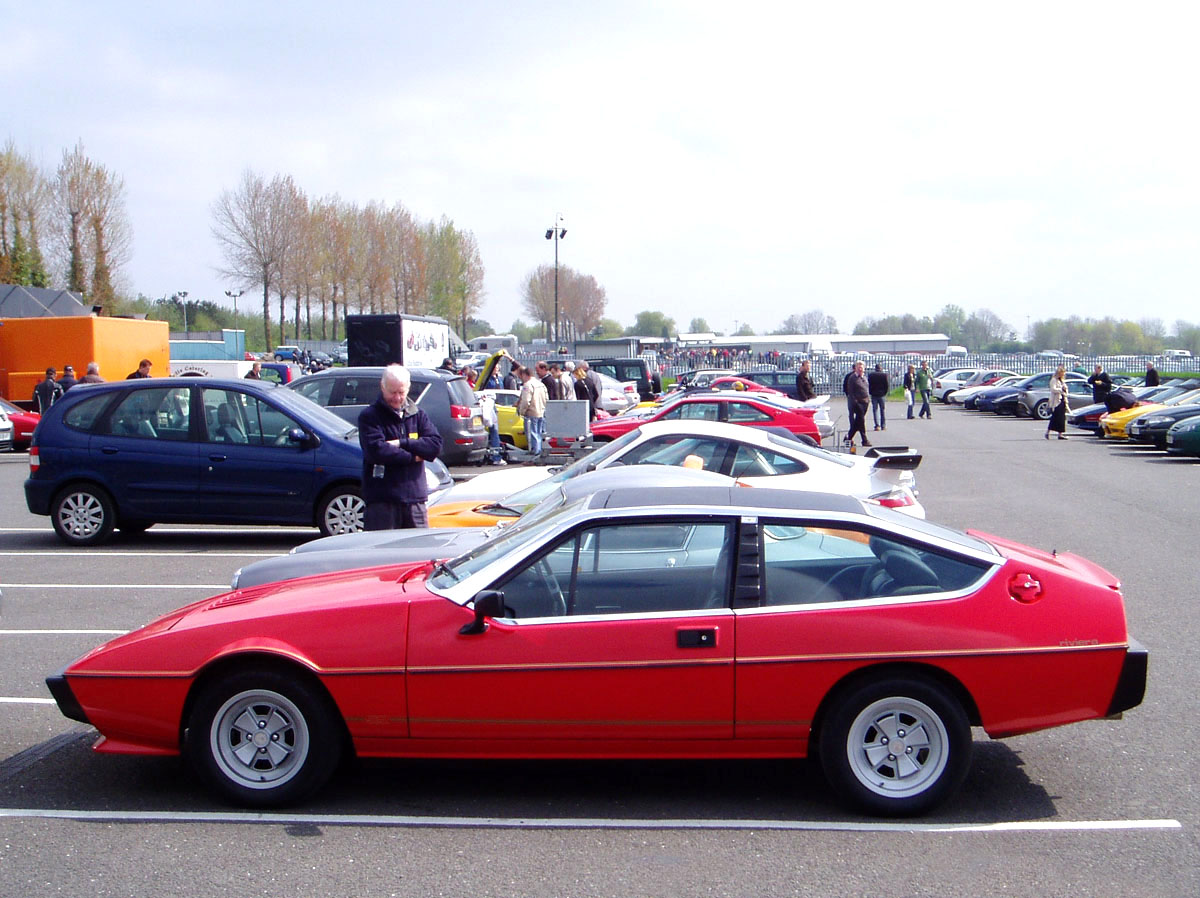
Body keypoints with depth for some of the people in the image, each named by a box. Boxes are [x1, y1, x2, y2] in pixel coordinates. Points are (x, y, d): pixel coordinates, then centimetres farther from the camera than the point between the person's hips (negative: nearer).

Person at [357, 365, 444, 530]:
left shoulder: (418, 414, 14)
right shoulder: (369, 416, 0)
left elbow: (436, 444, 0)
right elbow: (376, 450, -15)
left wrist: (402, 444, -10)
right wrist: (412, 457, -7)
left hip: (415, 499, 4)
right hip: (382, 502, -4)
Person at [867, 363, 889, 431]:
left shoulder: (870, 375, -2)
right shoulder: (884, 375, -4)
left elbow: (868, 385, -2)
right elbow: (887, 385, -6)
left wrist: (871, 392, 7)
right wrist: (885, 392, 5)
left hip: (874, 395, 0)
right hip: (882, 395, 0)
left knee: (875, 410, 4)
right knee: (883, 410, 10)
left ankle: (877, 425, -7)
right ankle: (883, 426, 11)